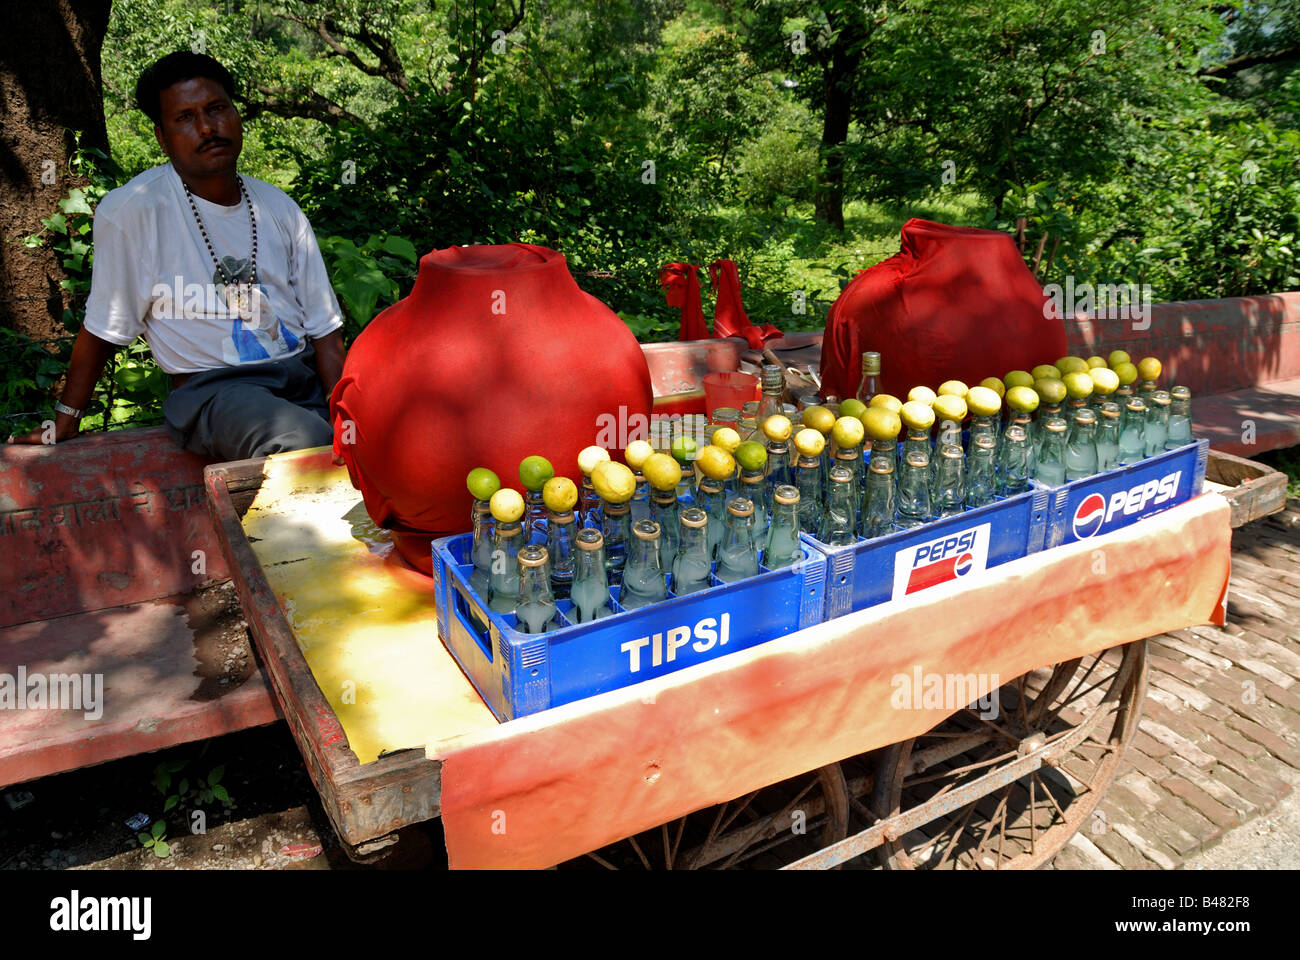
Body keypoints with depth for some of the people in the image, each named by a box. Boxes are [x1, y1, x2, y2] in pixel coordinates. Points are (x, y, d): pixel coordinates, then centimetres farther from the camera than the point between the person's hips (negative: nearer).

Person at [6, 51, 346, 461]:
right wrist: (64, 424, 11)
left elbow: (324, 328, 7)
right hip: (213, 388, -4)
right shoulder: (130, 210, -2)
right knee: (303, 441, -35)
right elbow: (103, 328, 7)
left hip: (304, 373, 4)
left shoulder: (279, 208, 11)